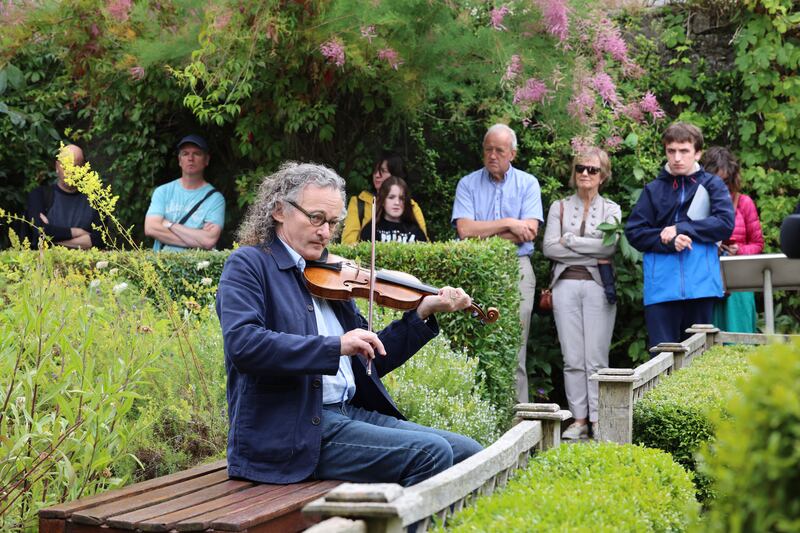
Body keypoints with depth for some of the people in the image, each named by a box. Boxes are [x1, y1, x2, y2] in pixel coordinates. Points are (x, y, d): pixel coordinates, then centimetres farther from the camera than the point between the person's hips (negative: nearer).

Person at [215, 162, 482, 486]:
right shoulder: (249, 264, -2)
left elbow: (371, 361, 21)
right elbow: (241, 343, -21)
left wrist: (422, 315, 9)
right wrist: (336, 346, -24)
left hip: (350, 412, 8)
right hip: (292, 431, -8)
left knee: (466, 452, -3)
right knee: (430, 453, -21)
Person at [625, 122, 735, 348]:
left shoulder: (712, 185, 9)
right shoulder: (653, 190, 10)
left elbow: (725, 223, -4)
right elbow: (634, 232, 4)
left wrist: (681, 229, -10)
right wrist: (668, 242, -12)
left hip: (700, 285, 0)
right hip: (662, 286, 0)